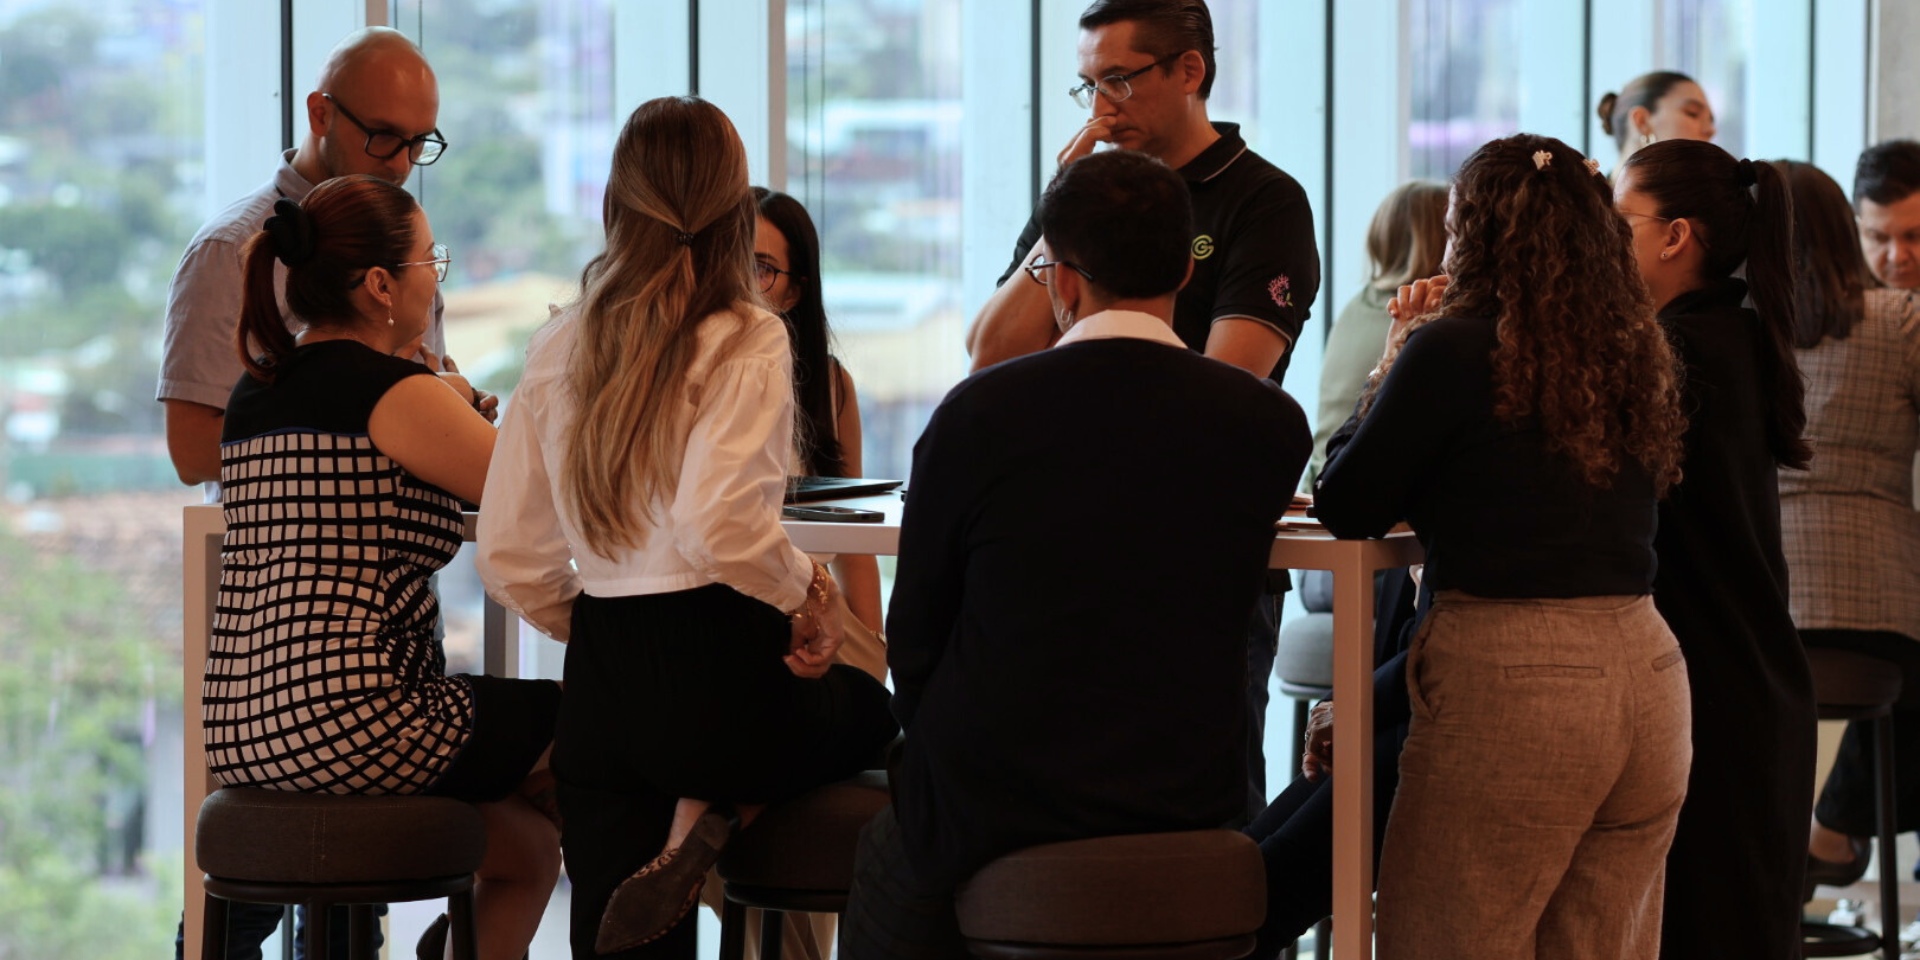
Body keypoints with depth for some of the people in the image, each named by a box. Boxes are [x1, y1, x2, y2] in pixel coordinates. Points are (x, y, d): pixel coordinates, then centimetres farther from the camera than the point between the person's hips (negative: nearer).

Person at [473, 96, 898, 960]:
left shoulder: (559, 348, 8)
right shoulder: (745, 343, -9)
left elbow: (508, 558, 8)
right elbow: (714, 523, -24)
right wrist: (805, 588, -6)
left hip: (597, 687, 5)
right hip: (716, 672, -5)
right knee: (868, 705, 28)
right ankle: (707, 822, 4)